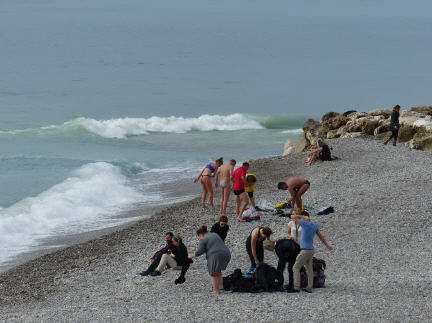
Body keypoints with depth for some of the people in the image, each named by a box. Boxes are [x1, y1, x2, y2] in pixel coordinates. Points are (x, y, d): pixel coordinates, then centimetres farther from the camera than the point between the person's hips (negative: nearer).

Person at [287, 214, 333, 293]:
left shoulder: (305, 223, -16)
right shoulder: (314, 225, 8)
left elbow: (292, 217, -10)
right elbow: (321, 236, 21)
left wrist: (302, 217, 2)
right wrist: (327, 245, 33)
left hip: (305, 250, -8)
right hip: (311, 250, 8)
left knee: (296, 268, -5)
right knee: (309, 269, 13)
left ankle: (296, 288, -11)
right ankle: (309, 288, 14)